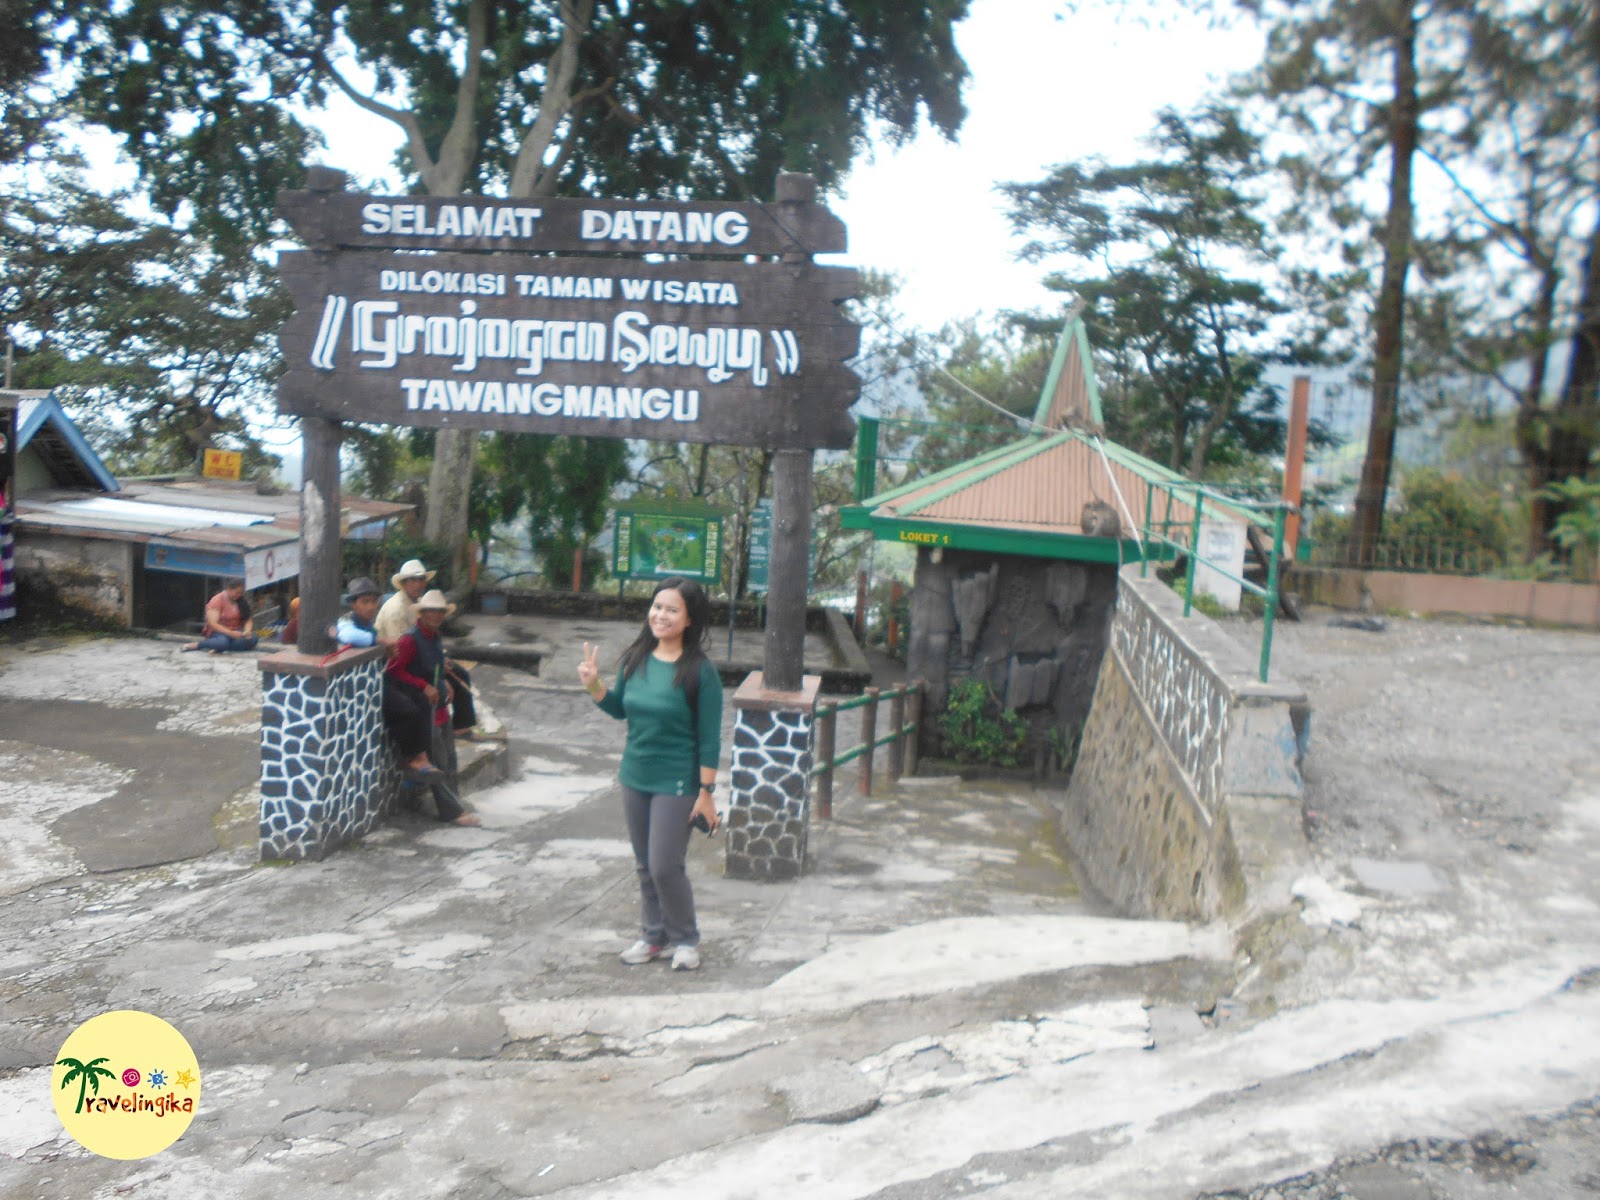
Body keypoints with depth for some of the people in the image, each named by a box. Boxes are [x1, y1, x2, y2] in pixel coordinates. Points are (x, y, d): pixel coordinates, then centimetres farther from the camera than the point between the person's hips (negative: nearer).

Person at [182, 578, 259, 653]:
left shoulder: (241, 601, 6)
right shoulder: (217, 600, -9)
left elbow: (248, 619, 5)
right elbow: (213, 624, -18)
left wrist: (247, 631, -19)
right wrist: (231, 633, -31)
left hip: (236, 632, 5)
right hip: (219, 632, -5)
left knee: (253, 638, -29)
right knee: (223, 642, -42)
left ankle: (219, 649, -30)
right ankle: (196, 645, -17)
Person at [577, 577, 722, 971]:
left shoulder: (699, 671, -15)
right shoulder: (635, 658, 1)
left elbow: (709, 738, -13)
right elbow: (619, 709, 14)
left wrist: (706, 793, -14)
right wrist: (593, 686, -4)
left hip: (676, 783, -6)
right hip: (634, 776, 6)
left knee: (665, 866, -3)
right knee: (645, 865, 15)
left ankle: (685, 939, 19)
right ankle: (654, 935, 32)